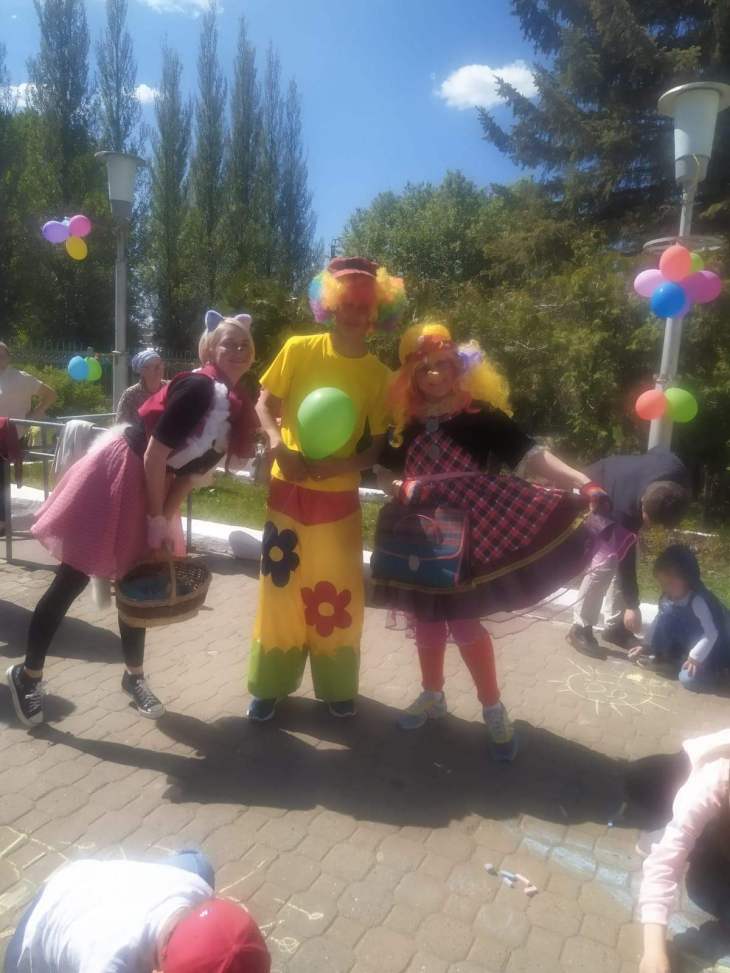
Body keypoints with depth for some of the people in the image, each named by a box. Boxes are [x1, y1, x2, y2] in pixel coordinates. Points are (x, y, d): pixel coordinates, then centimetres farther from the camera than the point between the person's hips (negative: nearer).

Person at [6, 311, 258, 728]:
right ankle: (28, 674, 20)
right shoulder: (197, 388, -22)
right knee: (71, 582, 2)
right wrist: (156, 520, -14)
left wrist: (164, 520, -2)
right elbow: (154, 455, -22)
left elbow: (192, 471, 5)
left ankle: (134, 677, 31)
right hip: (118, 475, -8)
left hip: (152, 486, 8)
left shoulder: (237, 409, 3)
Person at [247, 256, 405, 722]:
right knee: (280, 587, 8)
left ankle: (338, 687, 26)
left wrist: (336, 466, -20)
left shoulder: (379, 374, -5)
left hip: (338, 497, 0)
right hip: (288, 491, 1)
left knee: (338, 593, 6)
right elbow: (264, 402, 5)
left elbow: (378, 446, -3)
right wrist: (278, 444, -13)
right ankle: (271, 685, 24)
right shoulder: (298, 349, -3)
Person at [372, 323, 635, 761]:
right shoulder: (408, 423, 5)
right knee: (426, 622, 14)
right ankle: (432, 695, 36)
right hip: (416, 539, 5)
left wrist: (584, 483, -31)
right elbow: (385, 473, 13)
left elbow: (532, 455, -18)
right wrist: (402, 487, -11)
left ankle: (494, 709, 19)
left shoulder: (480, 415, -8)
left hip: (461, 540, -4)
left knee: (465, 625, -1)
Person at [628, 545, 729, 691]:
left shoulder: (699, 600, -32)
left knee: (689, 679, -27)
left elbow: (711, 634, -32)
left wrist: (695, 658, -32)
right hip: (689, 642, 6)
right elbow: (660, 621, -1)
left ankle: (711, 667, 5)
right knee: (665, 614, -17)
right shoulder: (669, 598, -10)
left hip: (713, 648, -6)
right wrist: (646, 646, -7)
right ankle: (662, 658, -1)